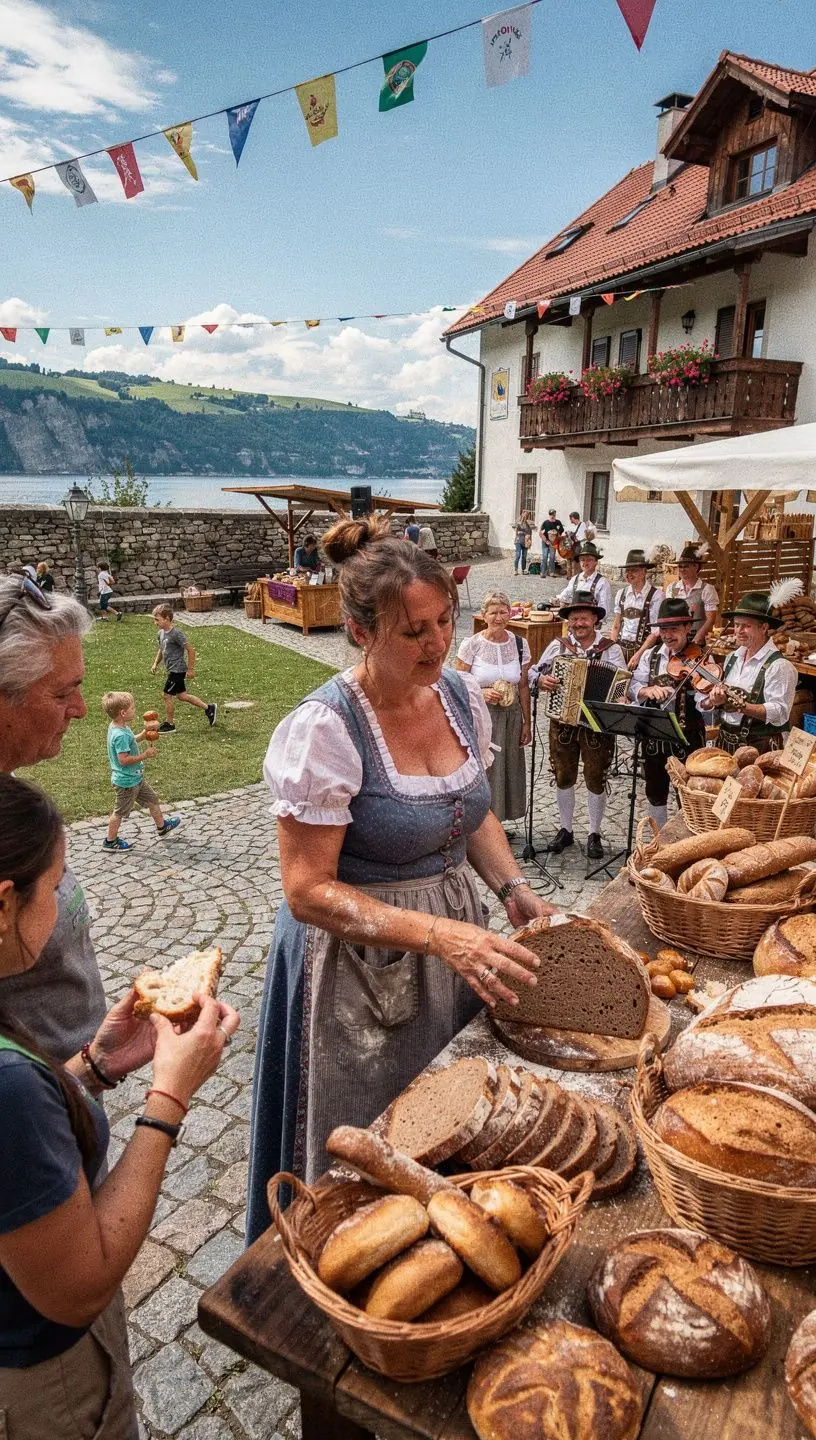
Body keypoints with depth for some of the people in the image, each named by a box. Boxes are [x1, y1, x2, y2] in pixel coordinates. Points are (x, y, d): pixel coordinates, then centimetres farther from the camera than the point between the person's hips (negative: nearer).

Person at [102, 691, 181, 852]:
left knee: (152, 799, 22)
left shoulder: (119, 727, 1)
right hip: (126, 781, -10)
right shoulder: (120, 735, -30)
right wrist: (145, 755, -24)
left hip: (135, 778, 10)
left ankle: (162, 826, 40)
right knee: (121, 811, 8)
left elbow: (129, 743, 16)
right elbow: (124, 759, -32)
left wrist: (144, 733, 3)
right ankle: (110, 841, 25)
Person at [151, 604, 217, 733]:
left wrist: (191, 669, -16)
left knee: (168, 695, -2)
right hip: (172, 670, 9)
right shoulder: (161, 633, 6)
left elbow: (190, 650, -18)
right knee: (181, 695, 16)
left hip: (177, 670, -9)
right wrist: (155, 664, 13)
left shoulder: (176, 633, -20)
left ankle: (169, 724, 13)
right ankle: (209, 708, 27)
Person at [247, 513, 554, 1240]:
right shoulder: (324, 729, -25)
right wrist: (438, 934, -31)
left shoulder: (461, 693, -5)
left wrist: (515, 889, -6)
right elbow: (309, 891, -22)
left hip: (452, 934, 6)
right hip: (358, 958, -6)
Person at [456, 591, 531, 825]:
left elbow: (523, 687, 6)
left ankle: (496, 820, 29)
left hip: (510, 716, 3)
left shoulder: (520, 644, 1)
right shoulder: (471, 644, -9)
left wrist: (527, 722, 7)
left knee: (508, 769, 10)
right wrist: (483, 693, -21)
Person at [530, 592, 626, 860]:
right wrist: (541, 680, -18)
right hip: (563, 723, 2)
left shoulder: (610, 649, -2)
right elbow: (533, 672, 4)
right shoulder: (558, 646, 1)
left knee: (596, 779, 7)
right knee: (563, 777, 11)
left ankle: (594, 834, 22)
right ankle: (565, 830, 27)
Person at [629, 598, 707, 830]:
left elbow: (701, 701, -20)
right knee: (655, 791, 17)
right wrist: (648, 690, -27)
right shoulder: (650, 655, 3)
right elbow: (633, 689, -6)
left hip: (687, 736, -4)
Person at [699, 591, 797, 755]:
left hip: (760, 747, -6)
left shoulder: (779, 666, -14)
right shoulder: (732, 657, 6)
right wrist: (715, 699, -13)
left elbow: (779, 713, -22)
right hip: (725, 741, 6)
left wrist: (740, 706, -30)